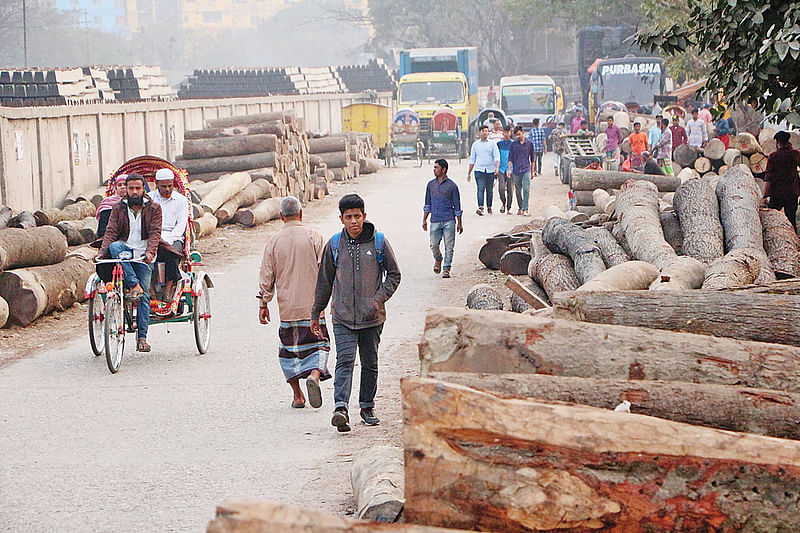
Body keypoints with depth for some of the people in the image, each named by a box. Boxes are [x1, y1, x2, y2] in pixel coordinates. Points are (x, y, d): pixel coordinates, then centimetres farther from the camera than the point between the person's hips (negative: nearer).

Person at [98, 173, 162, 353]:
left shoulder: (153, 208, 2)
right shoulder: (119, 208, 7)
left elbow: (155, 233, -8)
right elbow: (111, 231, -3)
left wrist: (150, 252, -26)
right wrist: (103, 252, -20)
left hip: (144, 256, -1)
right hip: (125, 250, 2)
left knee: (144, 295, -9)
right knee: (114, 247, -34)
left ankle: (142, 337, -7)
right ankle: (134, 285, -36)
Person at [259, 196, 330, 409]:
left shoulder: (274, 241, 0)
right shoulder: (314, 236, -4)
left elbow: (266, 277, 3)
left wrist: (263, 304, 12)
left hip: (287, 307, 1)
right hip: (313, 305, -1)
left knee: (289, 350, 12)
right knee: (317, 345, 5)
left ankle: (297, 395, 12)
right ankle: (314, 374, -23)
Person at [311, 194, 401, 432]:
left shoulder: (378, 242, 0)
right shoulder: (334, 244, 3)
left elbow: (394, 274, 7)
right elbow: (324, 282, 12)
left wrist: (379, 298, -8)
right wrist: (316, 314, 15)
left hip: (372, 317, 1)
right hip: (343, 317, -1)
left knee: (370, 363, 10)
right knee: (345, 361, -14)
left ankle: (367, 407, 24)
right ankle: (341, 408, -26)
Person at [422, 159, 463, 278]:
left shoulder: (451, 185, 0)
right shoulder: (431, 184, 10)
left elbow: (457, 205, 3)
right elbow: (427, 204, 17)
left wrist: (459, 223, 3)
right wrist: (424, 220, 11)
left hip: (449, 220, -3)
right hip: (435, 221, 3)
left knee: (449, 246, -4)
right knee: (434, 245, 0)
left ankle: (446, 269, 3)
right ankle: (438, 260, 29)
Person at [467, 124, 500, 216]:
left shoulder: (492, 144, 7)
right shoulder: (475, 144, 12)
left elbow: (497, 157, -2)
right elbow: (472, 160, 16)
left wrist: (497, 167, -20)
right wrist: (469, 173, 16)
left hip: (490, 170, 0)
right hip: (479, 170, 0)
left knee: (489, 190, 7)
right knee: (480, 188, -14)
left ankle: (489, 207, 21)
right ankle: (480, 207, -25)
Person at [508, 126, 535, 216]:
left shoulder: (529, 144, 6)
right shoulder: (513, 144, 7)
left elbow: (532, 158, 13)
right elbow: (510, 158, 6)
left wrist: (532, 171, 13)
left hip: (526, 170, -2)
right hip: (516, 170, 2)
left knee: (526, 189, -15)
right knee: (518, 191, 8)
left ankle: (525, 209, -18)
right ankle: (520, 208, 23)